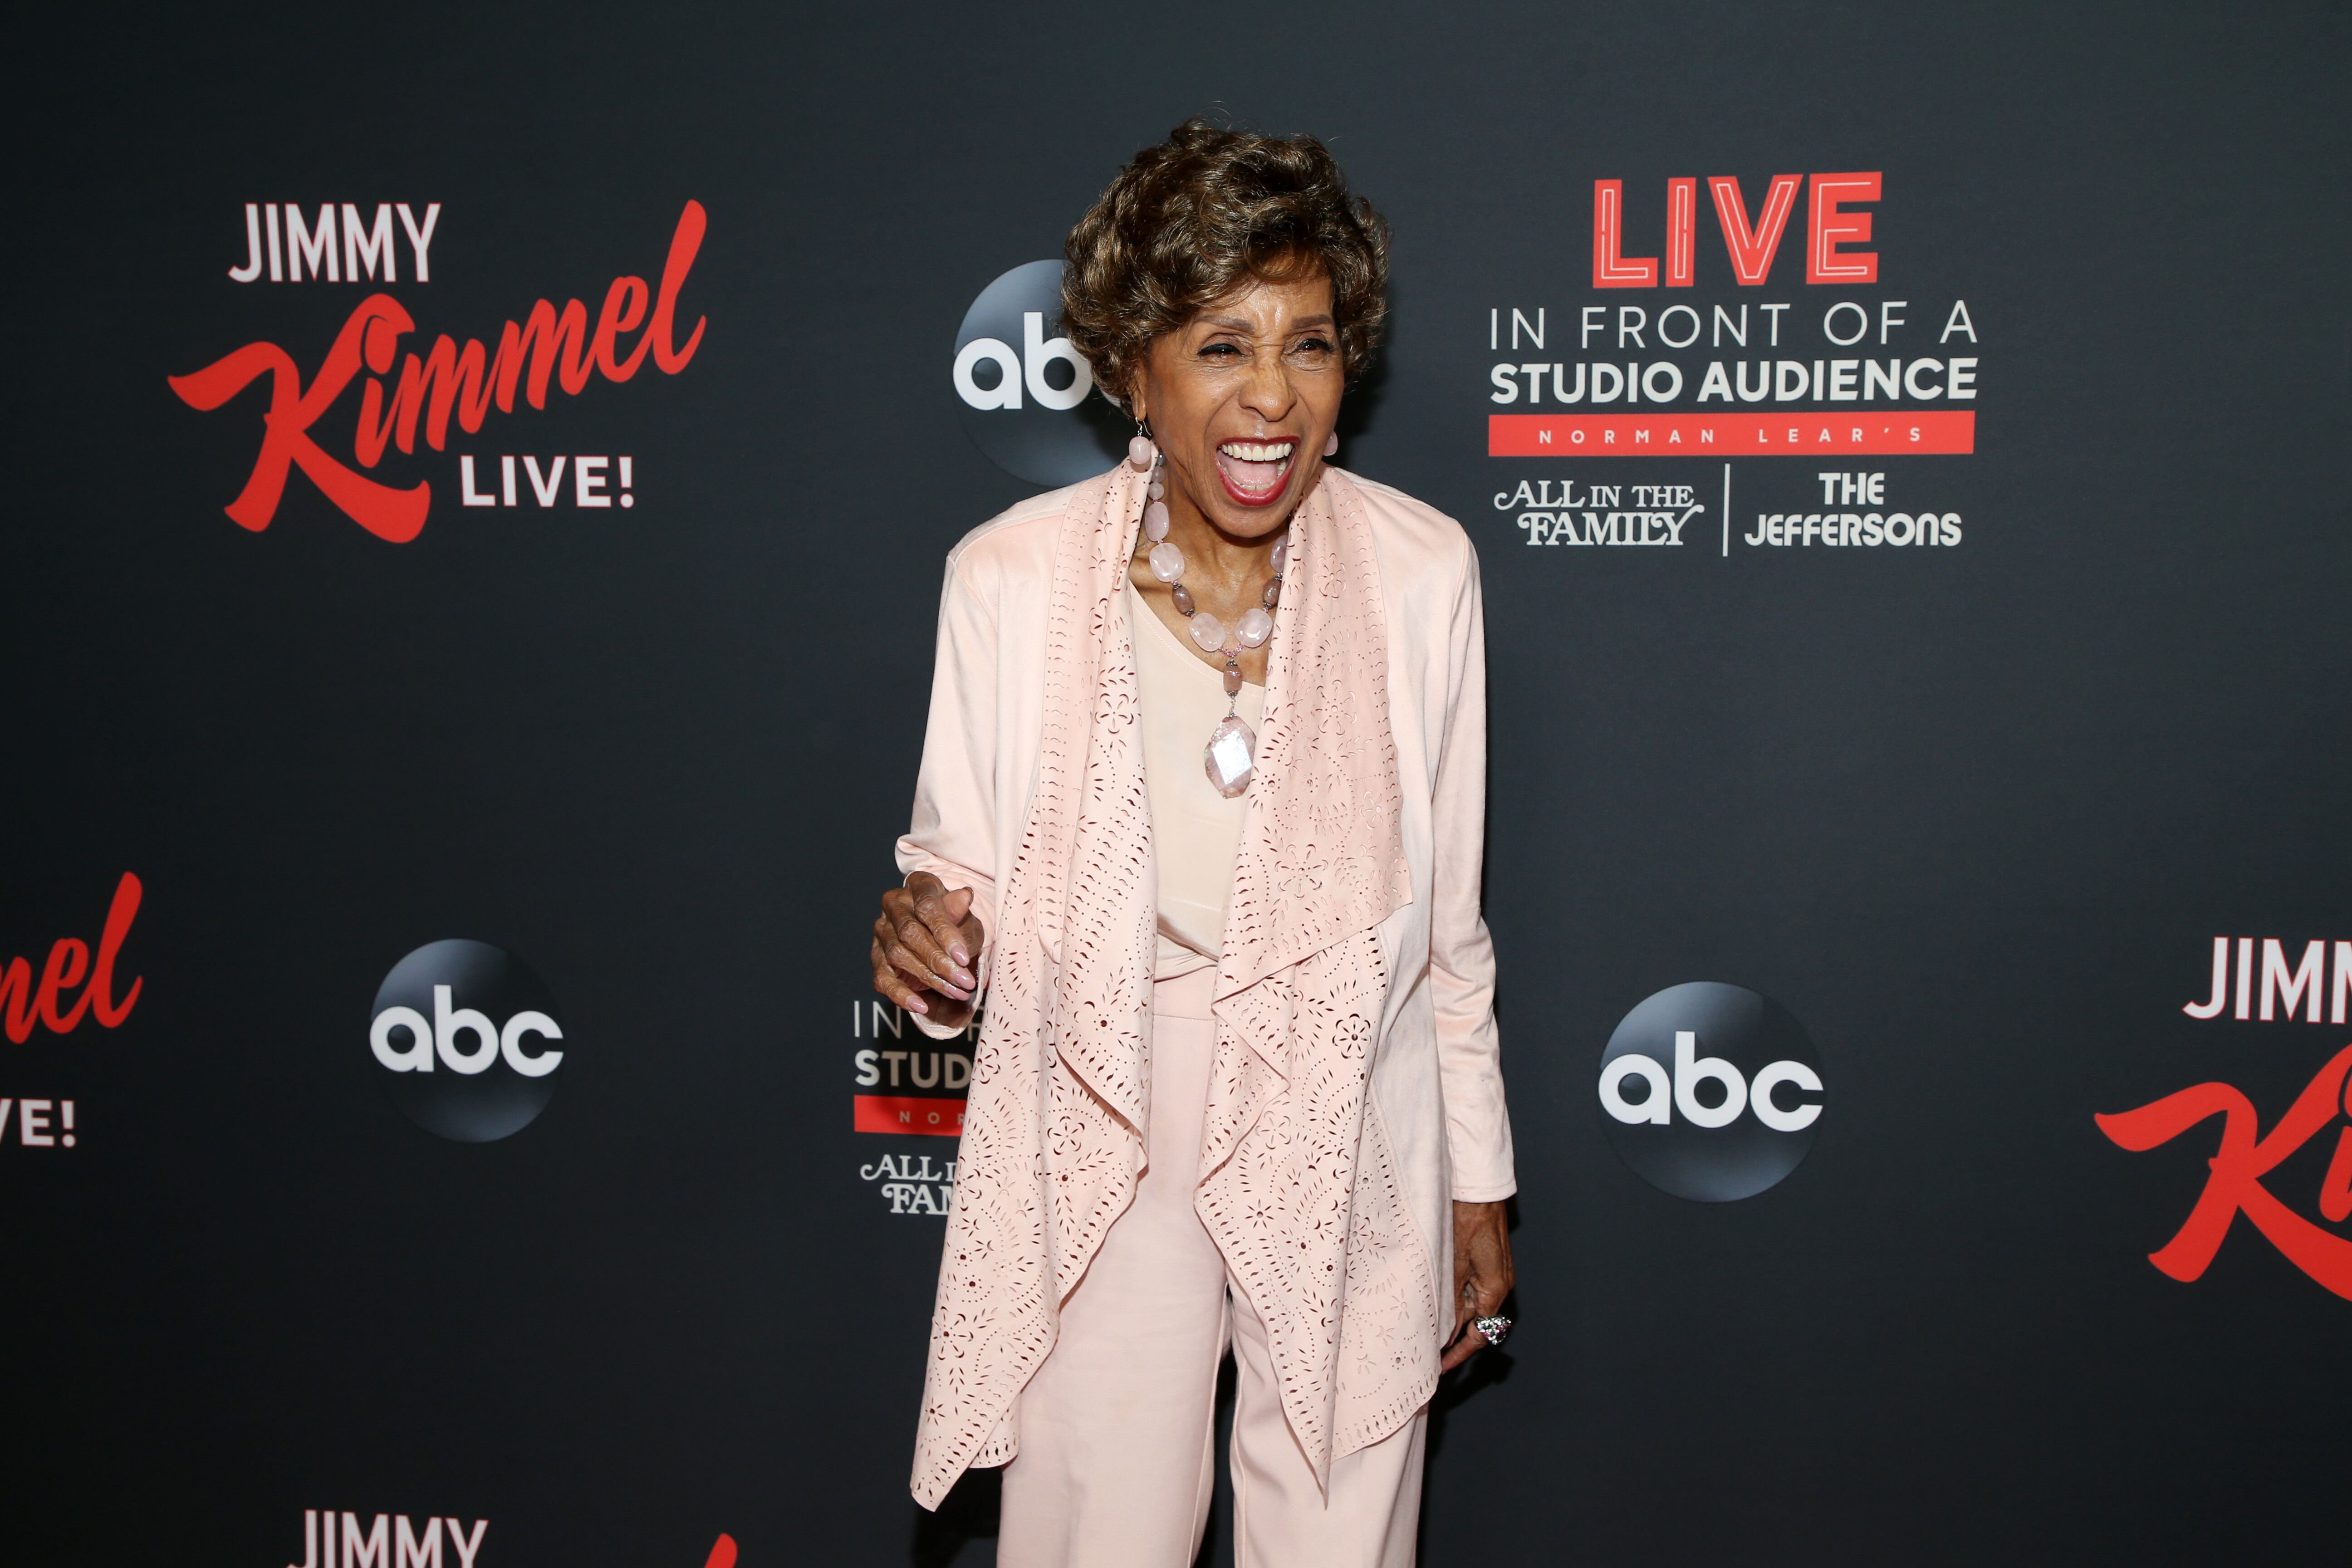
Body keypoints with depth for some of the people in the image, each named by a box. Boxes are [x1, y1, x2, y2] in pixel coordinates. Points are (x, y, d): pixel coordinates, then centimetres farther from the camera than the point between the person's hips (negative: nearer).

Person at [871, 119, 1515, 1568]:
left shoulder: (1422, 573, -7)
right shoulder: (1011, 579, -11)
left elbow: (1449, 917, 2)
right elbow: (963, 865, 2)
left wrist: (1480, 1186, 8)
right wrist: (932, 935, -21)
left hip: (1350, 1147, 1)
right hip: (1098, 1155, -1)